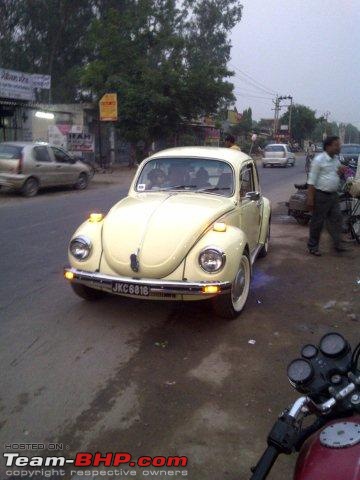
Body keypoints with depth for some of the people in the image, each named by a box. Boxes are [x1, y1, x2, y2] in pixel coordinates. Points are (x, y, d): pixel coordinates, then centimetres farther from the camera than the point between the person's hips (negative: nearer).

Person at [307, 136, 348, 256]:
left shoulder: (336, 159, 9)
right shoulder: (319, 160, -14)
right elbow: (311, 181, -15)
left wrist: (341, 171, 0)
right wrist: (310, 199, -19)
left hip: (333, 195, 7)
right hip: (321, 195, -7)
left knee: (336, 219, 9)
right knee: (318, 222, 1)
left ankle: (337, 244, 18)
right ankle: (313, 246, 12)